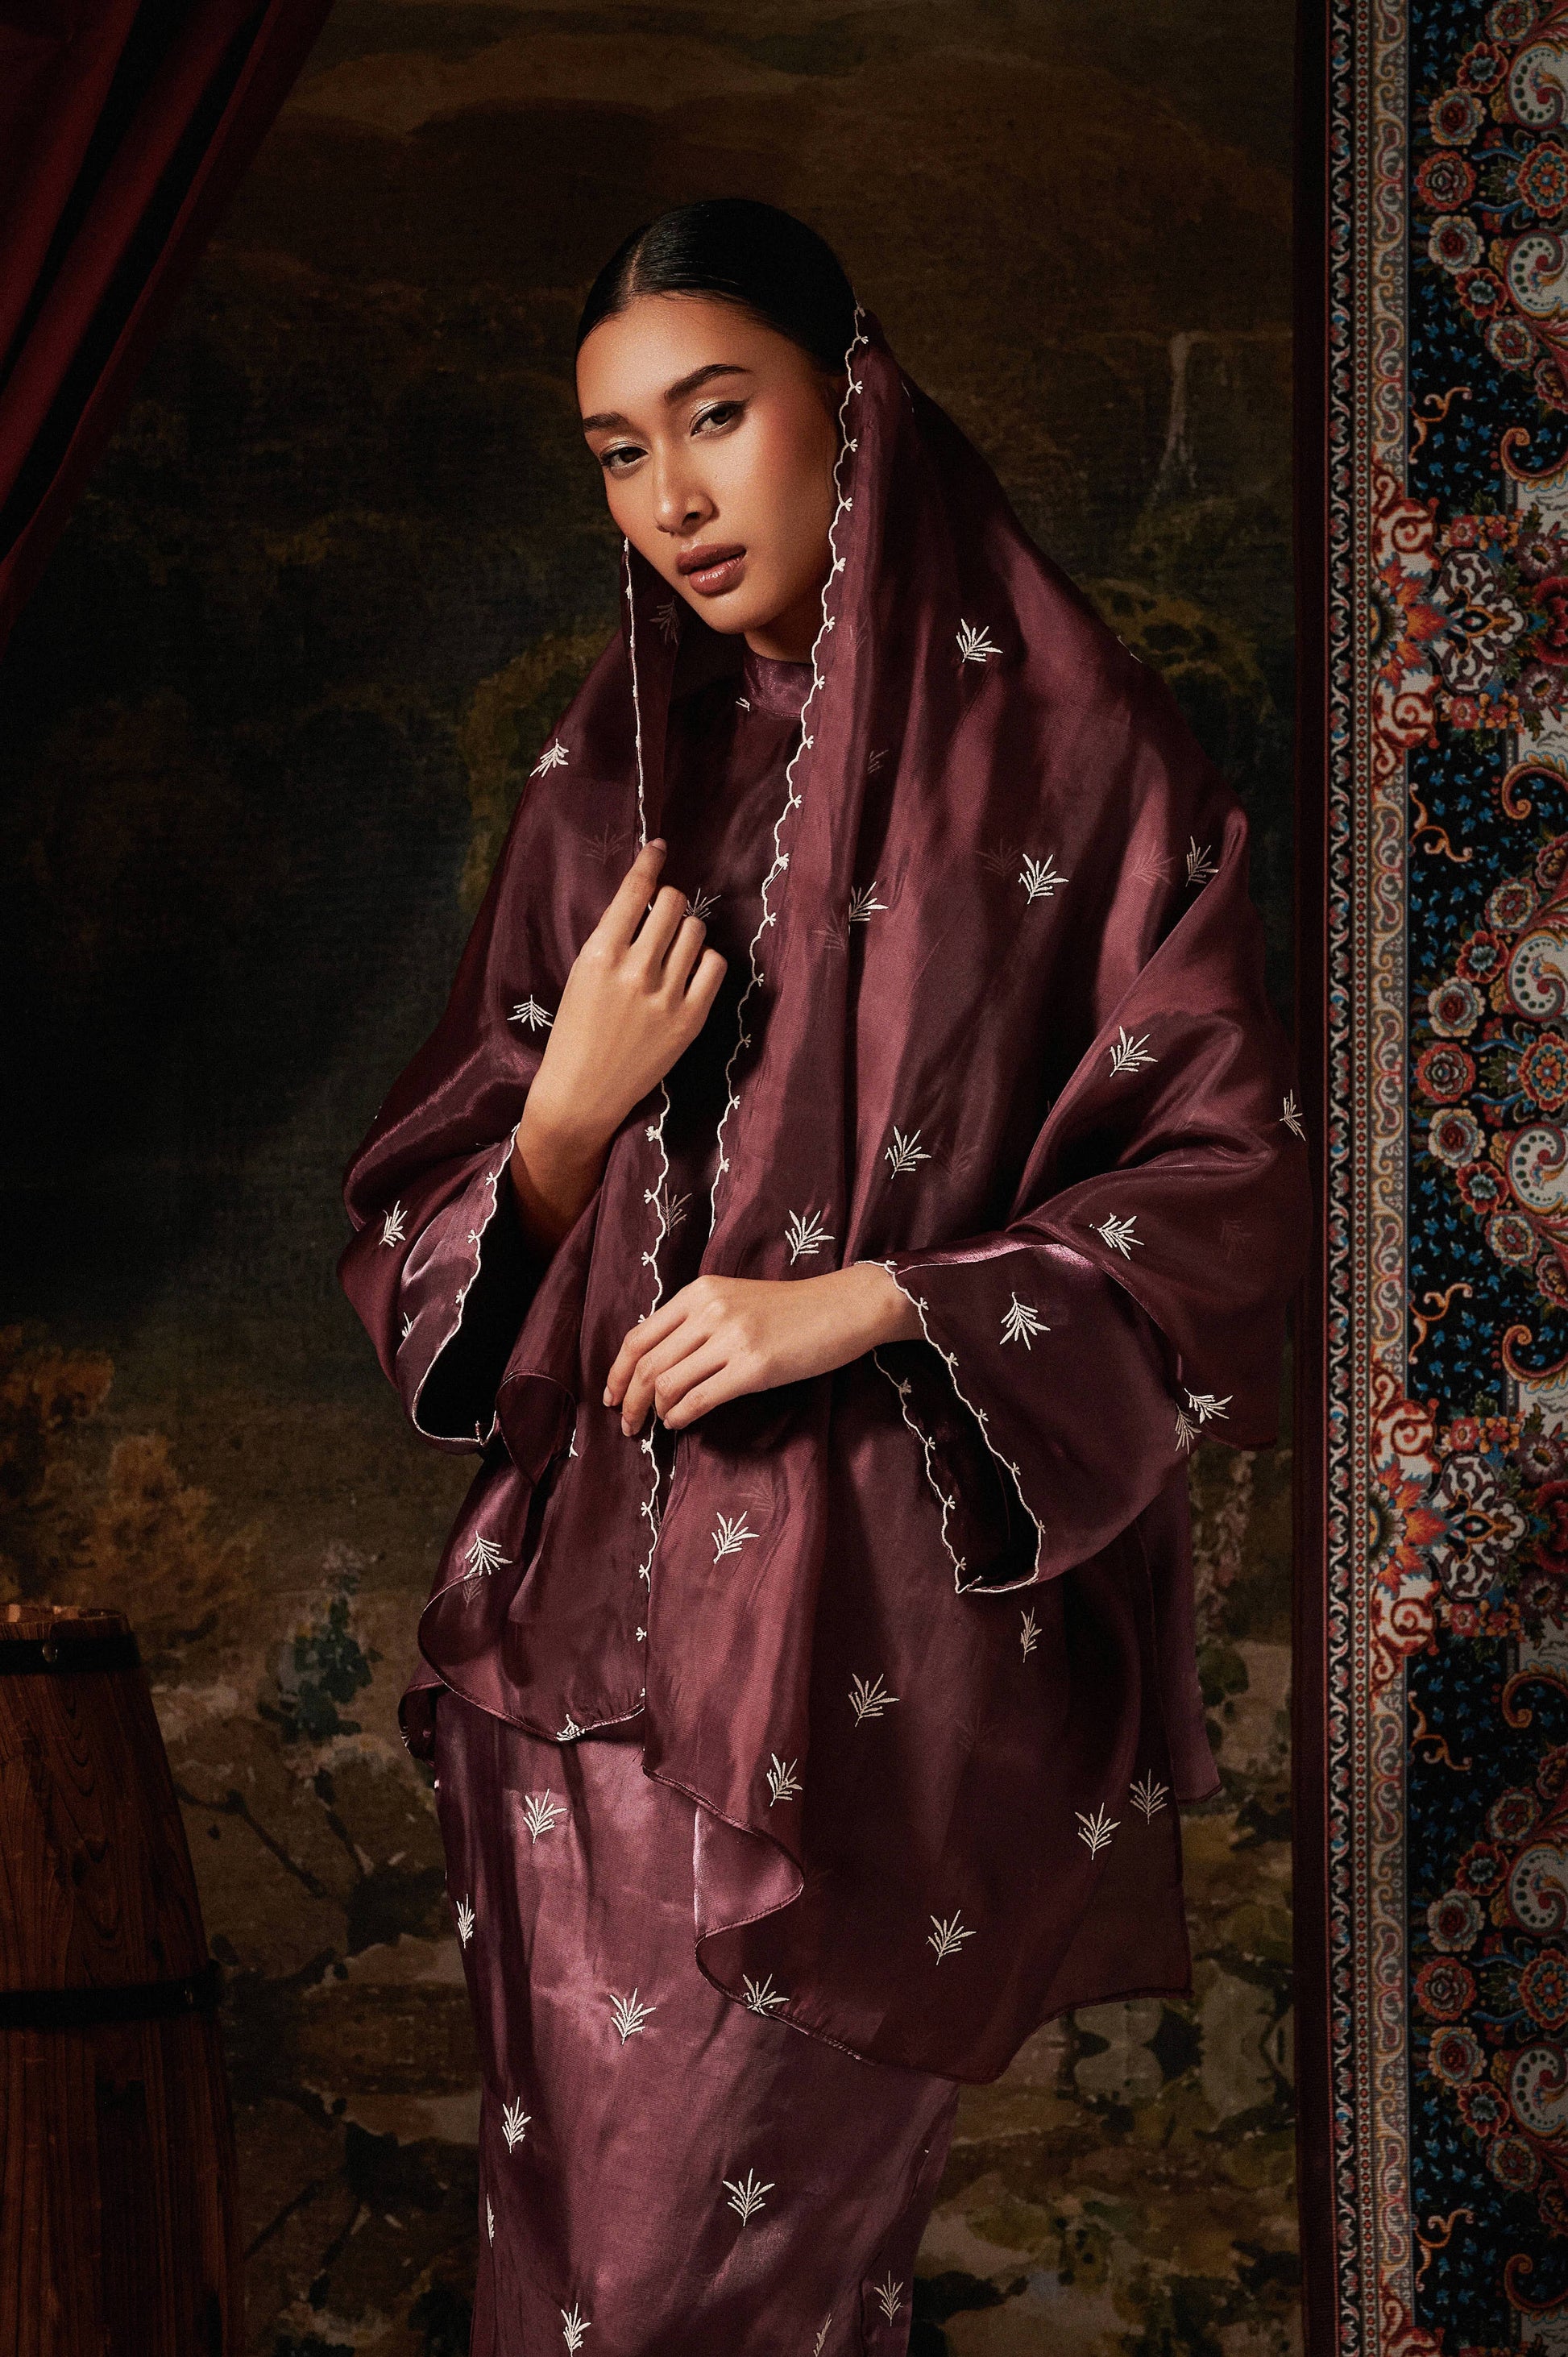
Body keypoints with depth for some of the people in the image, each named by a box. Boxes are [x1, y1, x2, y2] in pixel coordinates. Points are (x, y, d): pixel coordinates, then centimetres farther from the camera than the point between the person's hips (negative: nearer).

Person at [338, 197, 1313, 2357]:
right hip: (596, 1623, 4)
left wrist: (866, 1304, -15)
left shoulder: (1072, 759, -2)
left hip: (896, 1633, -4)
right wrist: (572, 1113, -9)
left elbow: (1236, 1192, -5)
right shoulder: (610, 779, 11)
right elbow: (429, 1237, 13)